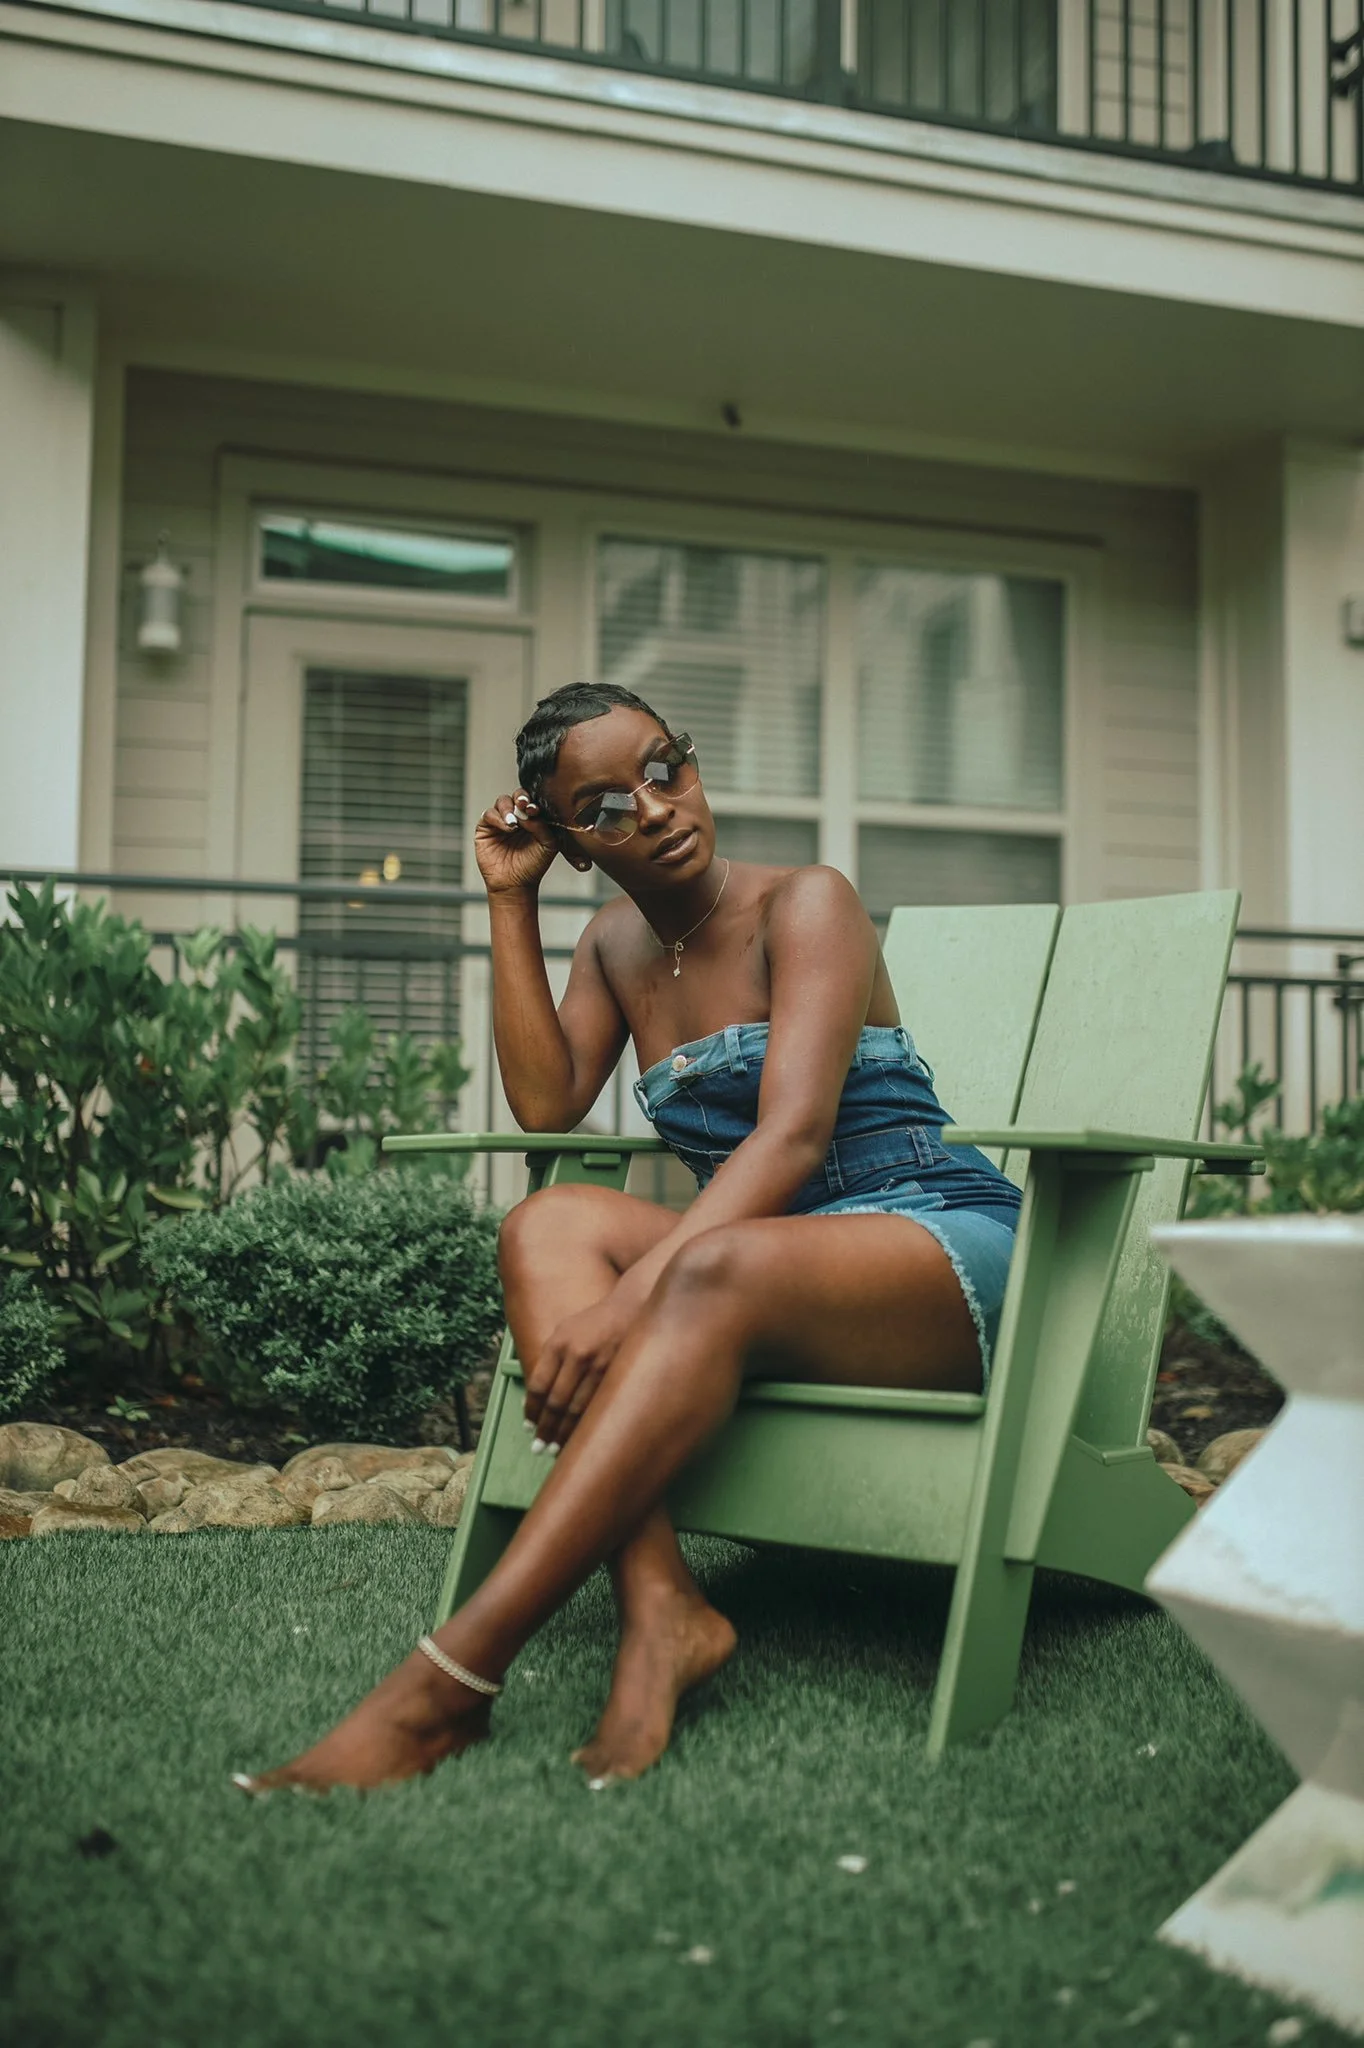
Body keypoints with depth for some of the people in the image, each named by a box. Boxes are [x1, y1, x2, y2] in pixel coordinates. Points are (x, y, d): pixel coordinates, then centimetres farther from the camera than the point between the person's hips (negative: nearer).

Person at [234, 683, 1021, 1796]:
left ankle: (449, 1675, -42)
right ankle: (661, 1609, -37)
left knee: (712, 1269, -37)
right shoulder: (617, 944, 15)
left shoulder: (807, 903, -6)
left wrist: (630, 1297, -32)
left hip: (947, 1246, -6)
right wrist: (510, 903, 2)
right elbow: (547, 1106, 2)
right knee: (547, 1224, -20)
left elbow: (793, 1135, -20)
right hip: (768, 1261, 6)